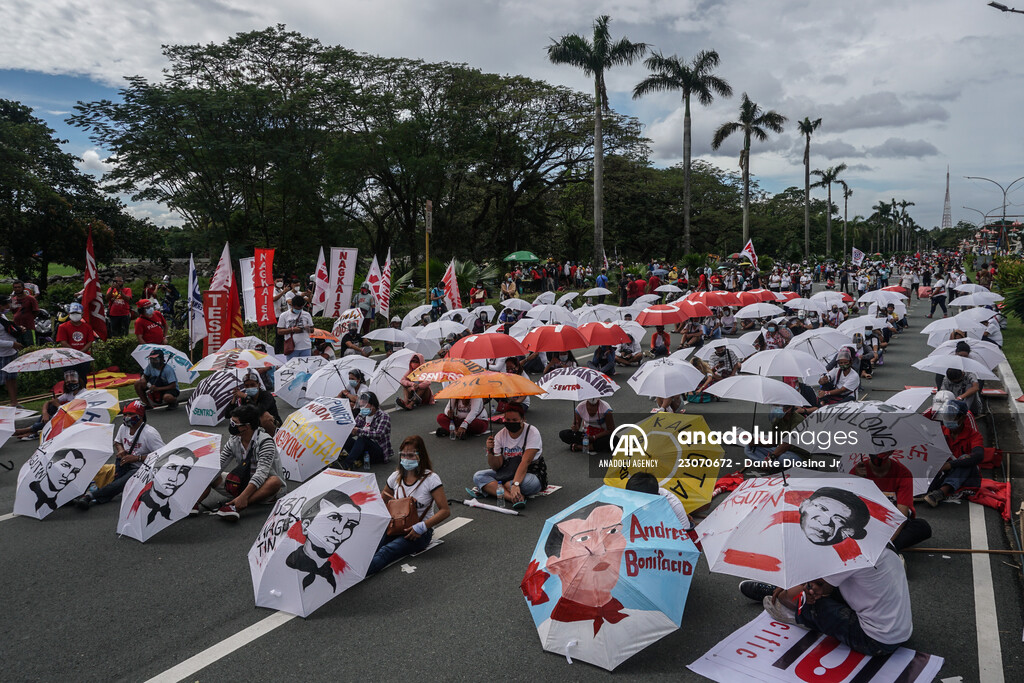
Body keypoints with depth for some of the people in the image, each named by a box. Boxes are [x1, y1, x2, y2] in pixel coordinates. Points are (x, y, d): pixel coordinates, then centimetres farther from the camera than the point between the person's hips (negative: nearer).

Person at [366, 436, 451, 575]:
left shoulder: (430, 479, -8)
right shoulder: (396, 477, 7)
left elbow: (445, 511, -12)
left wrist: (421, 527, -22)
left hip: (420, 532, -6)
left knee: (387, 551, -34)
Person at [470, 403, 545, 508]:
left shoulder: (532, 432, -17)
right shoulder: (500, 435, -4)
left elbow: (525, 462, -29)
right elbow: (496, 467, -7)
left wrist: (515, 484, -42)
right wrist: (490, 451, -26)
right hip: (508, 472, 5)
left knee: (531, 483, -40)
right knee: (478, 476, -16)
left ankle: (490, 488, -24)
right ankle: (514, 498, -34)